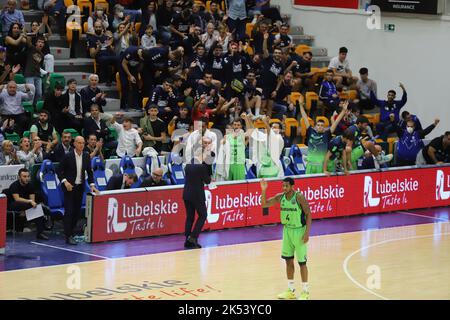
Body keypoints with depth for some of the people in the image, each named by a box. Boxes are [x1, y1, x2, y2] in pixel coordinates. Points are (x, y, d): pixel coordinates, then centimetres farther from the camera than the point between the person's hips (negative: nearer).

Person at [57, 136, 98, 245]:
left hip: (80, 187, 5)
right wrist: (65, 181, -19)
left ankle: (71, 230, 26)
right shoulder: (68, 156, -12)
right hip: (69, 187, -5)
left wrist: (92, 185, -1)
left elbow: (89, 171, 9)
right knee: (69, 211, -9)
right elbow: (59, 170, -7)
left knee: (77, 211, 9)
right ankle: (68, 236, -10)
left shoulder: (86, 156, 2)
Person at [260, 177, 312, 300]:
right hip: (287, 230, 6)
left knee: (302, 262, -1)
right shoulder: (280, 197, -1)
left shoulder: (299, 197, -17)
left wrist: (307, 232, -20)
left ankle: (305, 291, 9)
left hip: (299, 231, -6)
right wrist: (263, 190, -14)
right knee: (289, 260, 11)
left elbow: (308, 214, -14)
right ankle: (291, 290, 22)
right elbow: (264, 204, 1)